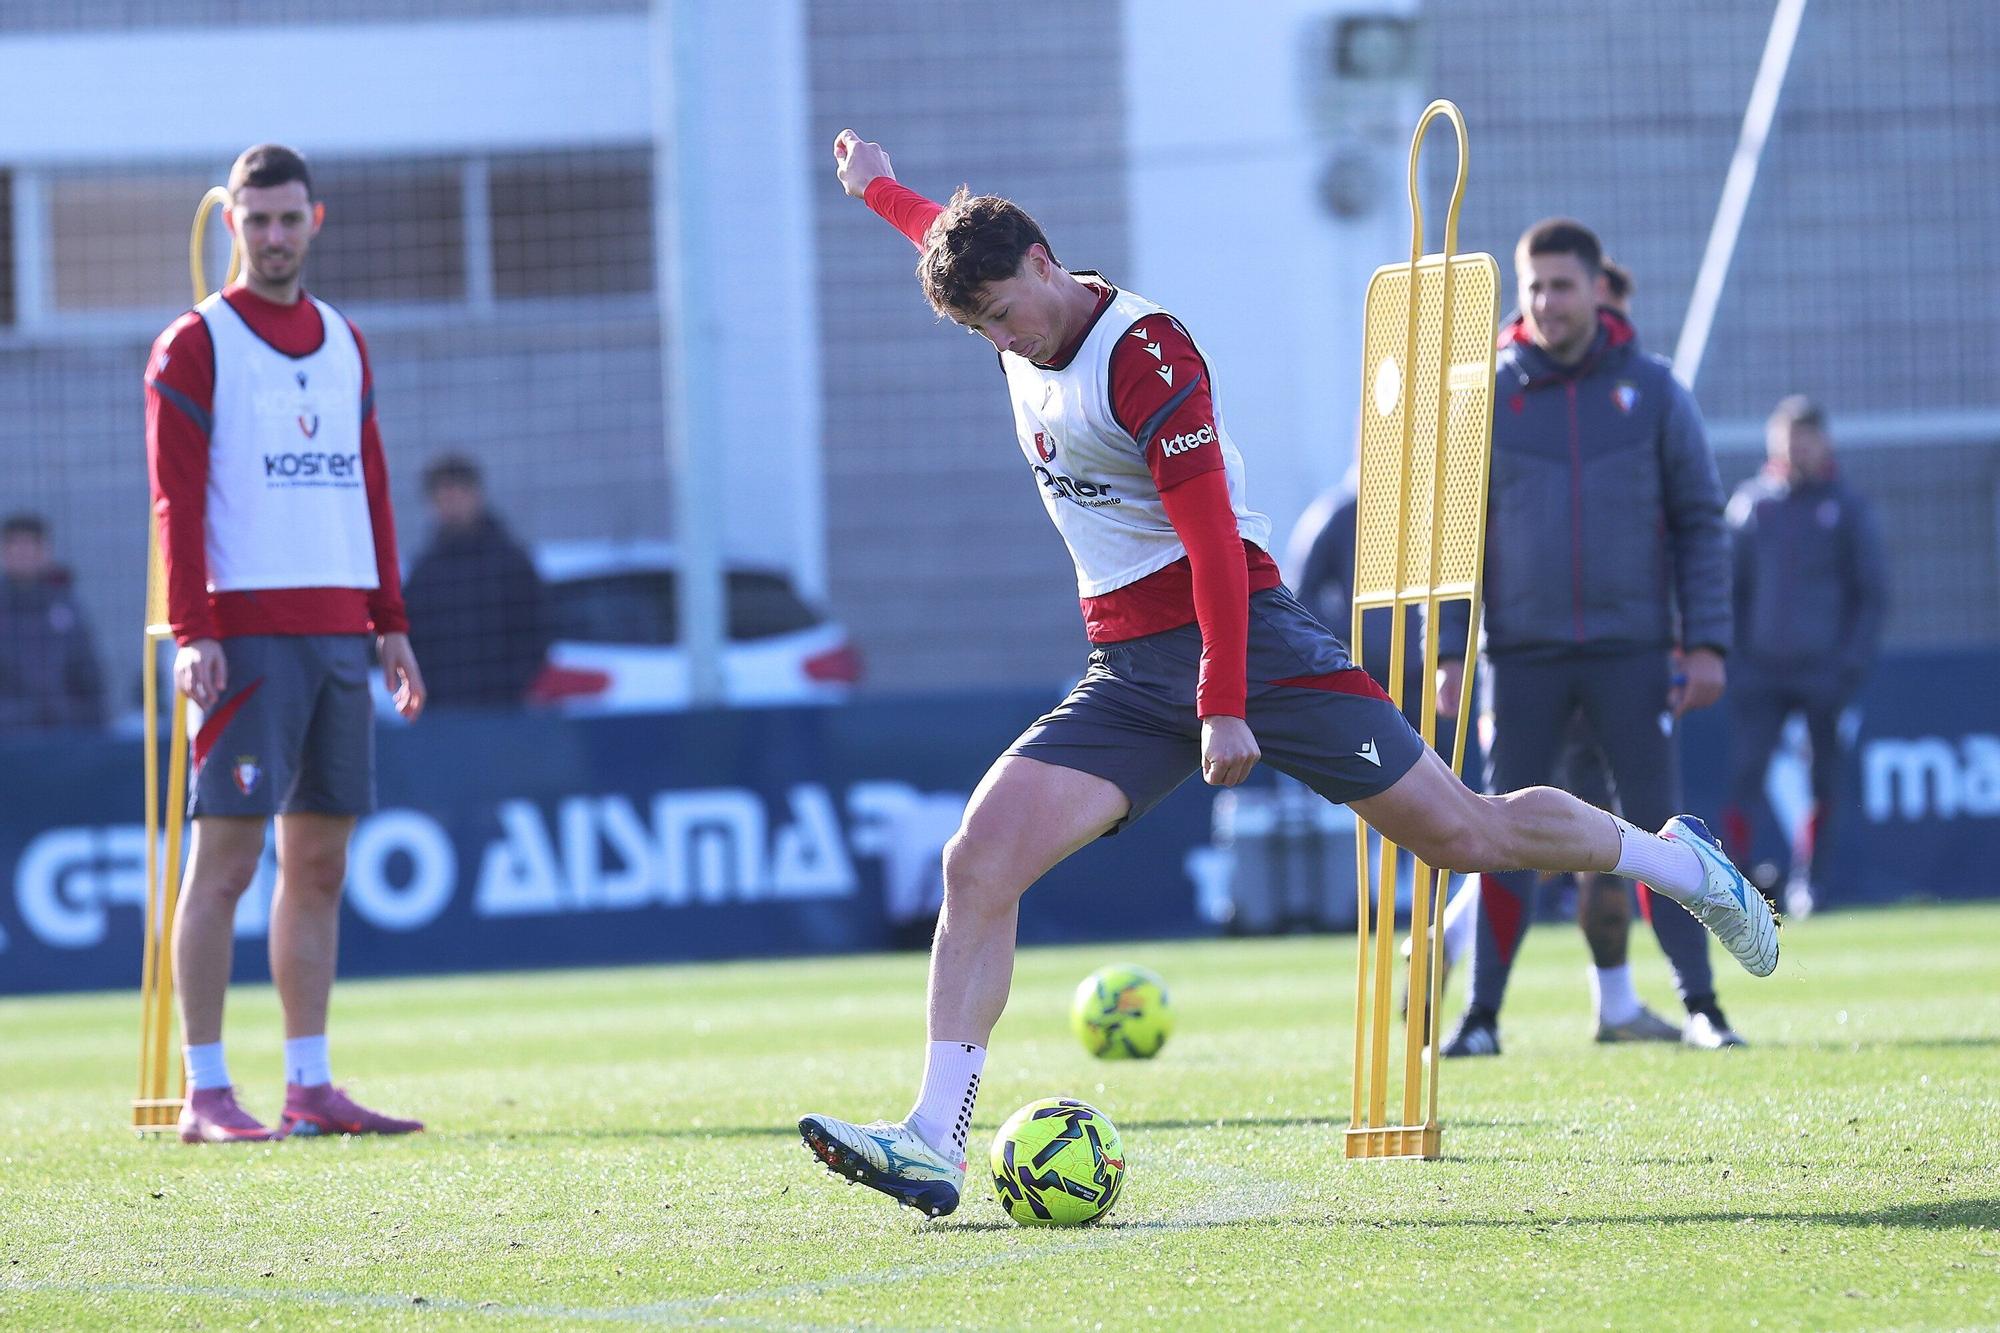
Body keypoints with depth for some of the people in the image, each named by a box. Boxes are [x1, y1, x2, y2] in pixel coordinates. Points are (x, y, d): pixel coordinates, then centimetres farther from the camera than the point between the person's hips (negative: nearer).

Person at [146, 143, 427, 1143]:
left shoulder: (343, 343, 18)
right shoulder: (196, 345, -1)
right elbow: (177, 498, -7)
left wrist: (390, 622, 14)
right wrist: (192, 634, -15)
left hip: (339, 636, 6)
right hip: (247, 635, -6)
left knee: (319, 863, 6)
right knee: (224, 858, -7)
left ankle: (310, 1088, 10)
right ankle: (205, 1093, -7)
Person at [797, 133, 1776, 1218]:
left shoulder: (1143, 357, -15)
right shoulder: (1023, 333, 9)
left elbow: (1214, 540, -19)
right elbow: (953, 242, 36)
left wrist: (1224, 710, -24)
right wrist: (878, 188, 51)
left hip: (1240, 637, -7)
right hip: (1127, 671, 7)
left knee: (1466, 833, -4)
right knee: (978, 861, -13)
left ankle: (1681, 862, 22)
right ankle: (933, 1140, -17)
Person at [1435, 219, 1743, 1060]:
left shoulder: (1650, 390, 3)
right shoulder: (1484, 398, 3)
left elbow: (1700, 523, 5)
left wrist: (1706, 644, -3)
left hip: (1632, 650, 0)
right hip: (1522, 657, 0)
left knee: (1658, 826, -1)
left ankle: (1699, 1003, 4)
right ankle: (1482, 1014, 4)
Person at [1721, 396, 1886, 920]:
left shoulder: (1847, 507, 2)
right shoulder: (1748, 503, 7)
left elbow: (1873, 593, 3)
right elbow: (1732, 587, 12)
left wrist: (1853, 660, -7)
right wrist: (1735, 654, 2)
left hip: (1826, 670, -1)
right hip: (1760, 669, 1)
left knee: (1824, 778, 4)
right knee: (1743, 775, -10)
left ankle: (1807, 879, 15)